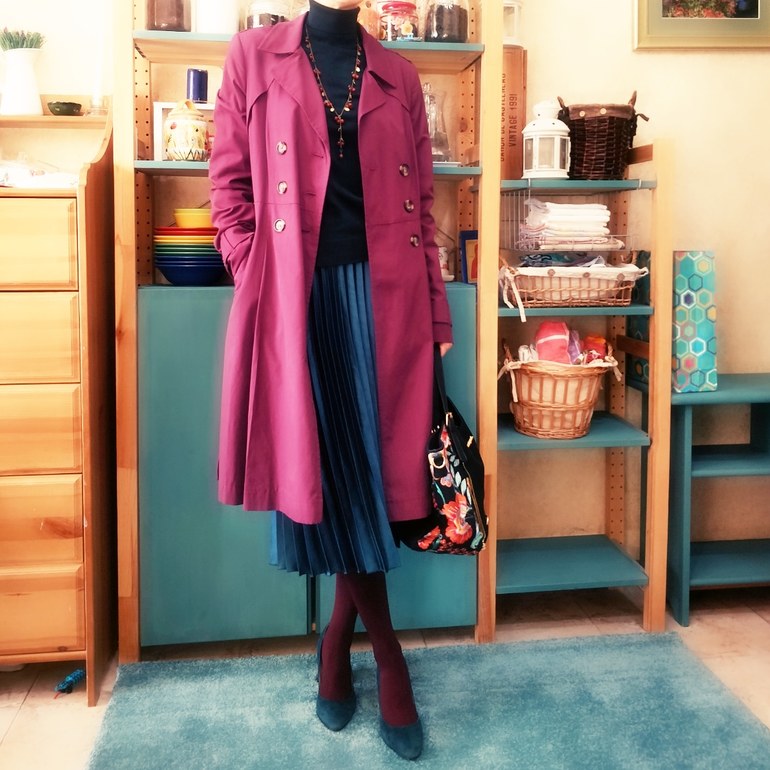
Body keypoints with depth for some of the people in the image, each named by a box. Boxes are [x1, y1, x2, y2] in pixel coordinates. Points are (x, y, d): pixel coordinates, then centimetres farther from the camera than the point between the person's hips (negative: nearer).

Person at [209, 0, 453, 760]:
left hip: (382, 291, 2)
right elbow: (230, 180, 4)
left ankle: (338, 640, 22)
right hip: (295, 293, -2)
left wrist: (434, 314, 7)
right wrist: (254, 282, -5)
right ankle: (386, 653, 18)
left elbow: (420, 203, 11)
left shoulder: (397, 75, 14)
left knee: (372, 465, 2)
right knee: (322, 468, 1)